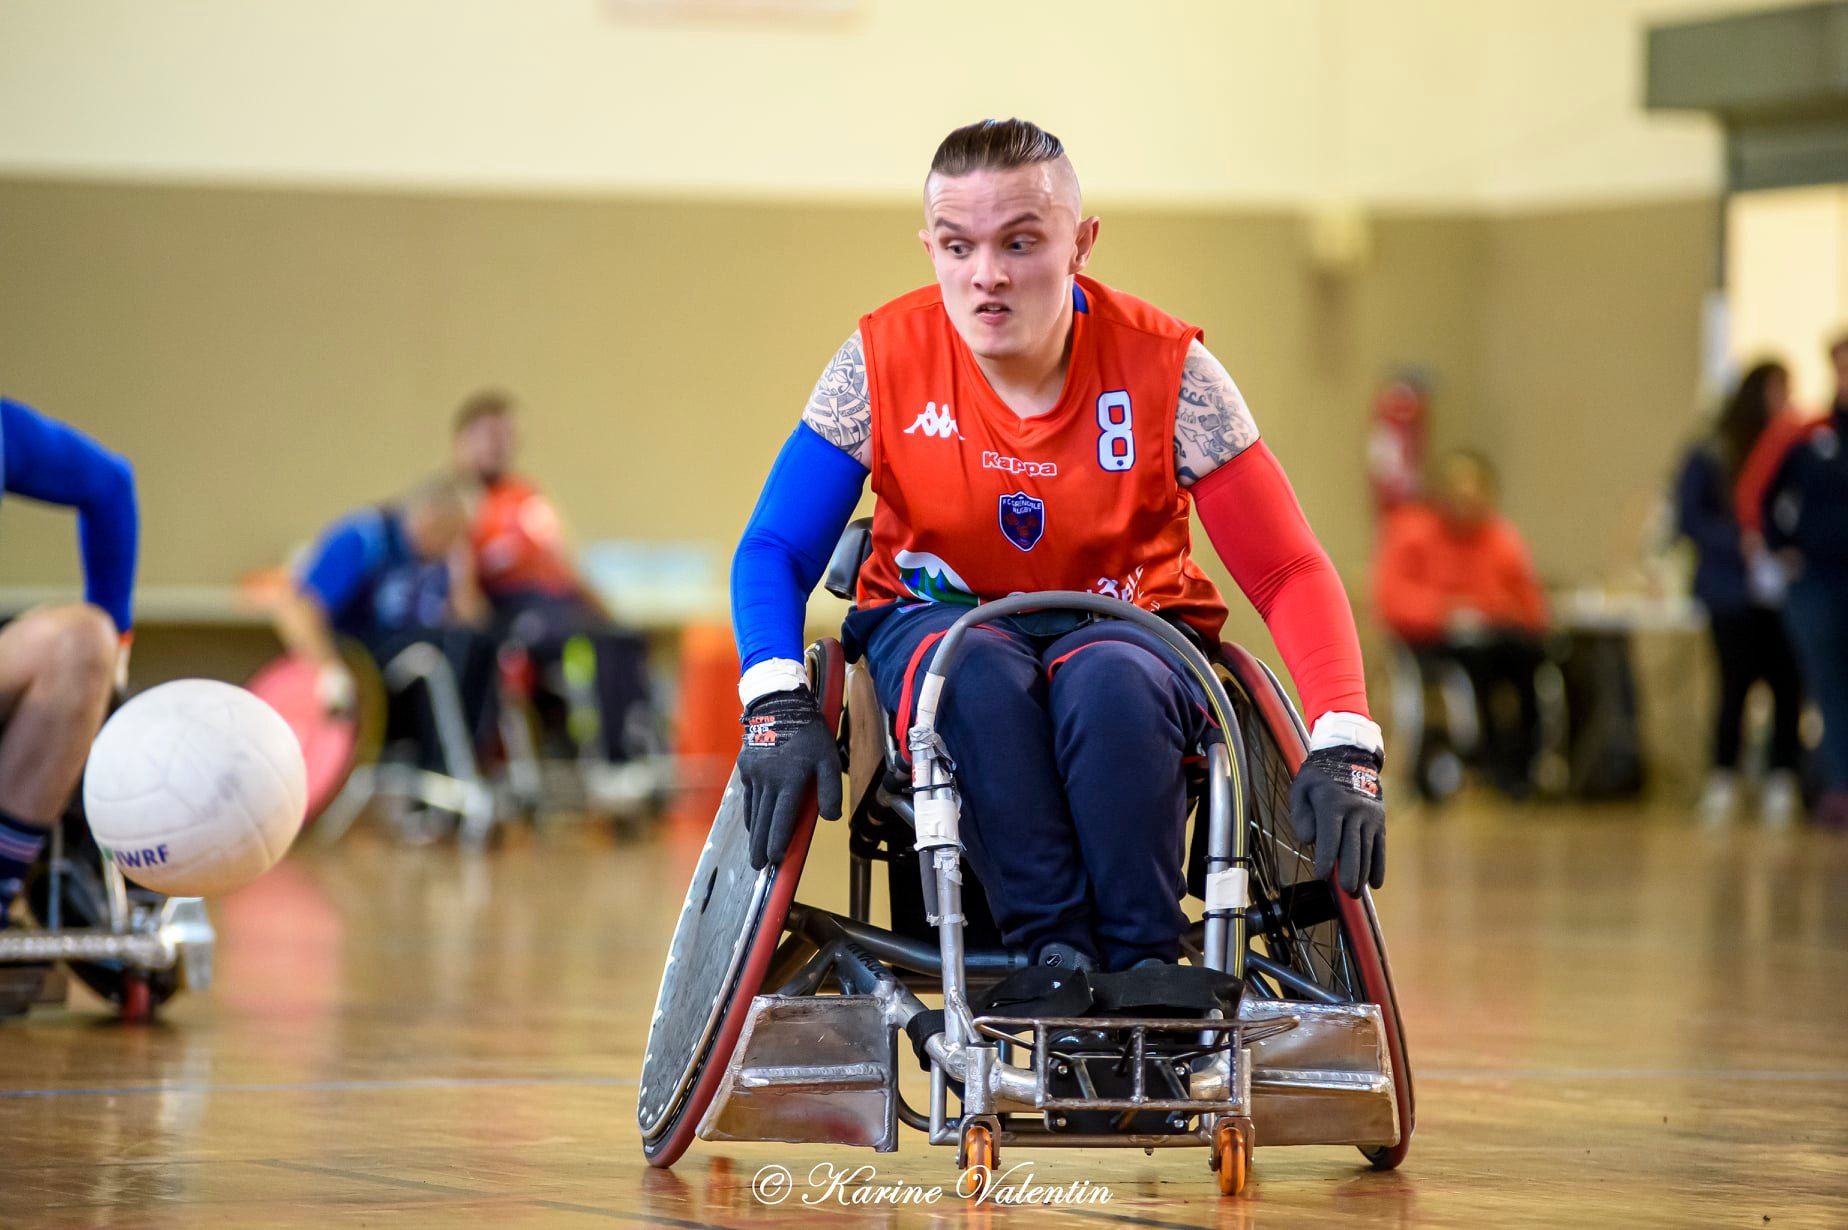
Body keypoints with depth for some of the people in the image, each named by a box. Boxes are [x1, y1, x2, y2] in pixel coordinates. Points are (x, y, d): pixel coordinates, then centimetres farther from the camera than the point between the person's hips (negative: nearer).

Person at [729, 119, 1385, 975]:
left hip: (1123, 627, 0)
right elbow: (774, 550, -8)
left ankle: (1144, 969, -32)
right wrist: (779, 708, -27)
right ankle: (1051, 949, -34)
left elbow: (1289, 571, -13)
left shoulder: (1164, 368, -14)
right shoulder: (884, 359, -12)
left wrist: (1343, 744, -28)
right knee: (982, 671, -36)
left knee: (1110, 682, -37)